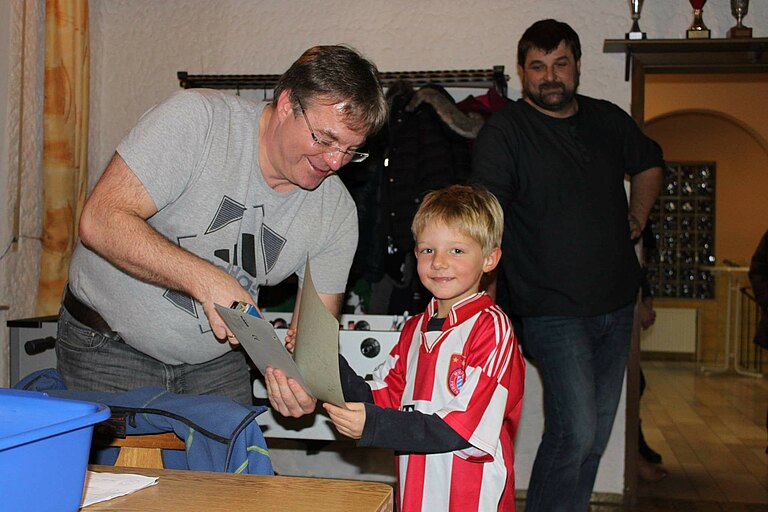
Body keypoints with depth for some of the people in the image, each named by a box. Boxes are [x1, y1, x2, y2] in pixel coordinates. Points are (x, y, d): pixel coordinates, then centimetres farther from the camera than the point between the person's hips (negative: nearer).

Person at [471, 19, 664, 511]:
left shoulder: (608, 119, 9)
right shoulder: (505, 130, -7)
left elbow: (649, 163, 29)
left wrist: (636, 217, 17)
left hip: (616, 303, 6)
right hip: (554, 309, -6)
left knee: (596, 434, 13)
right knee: (574, 431, -14)